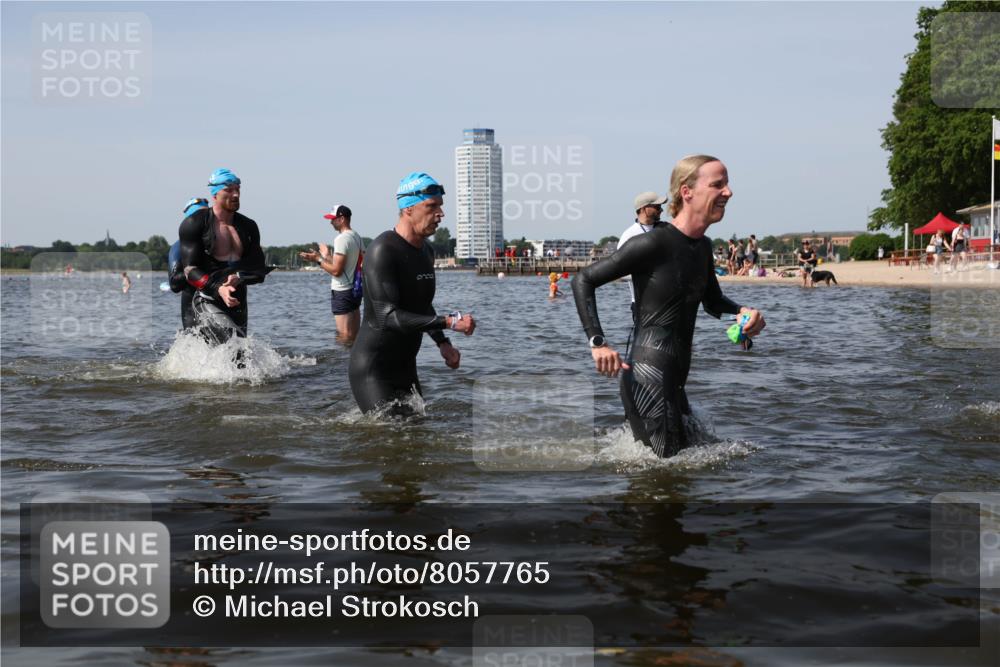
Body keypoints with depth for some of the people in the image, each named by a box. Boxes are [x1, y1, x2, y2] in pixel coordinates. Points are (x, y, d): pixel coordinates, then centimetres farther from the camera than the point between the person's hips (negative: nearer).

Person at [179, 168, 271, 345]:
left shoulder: (248, 226, 12)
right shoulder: (195, 224, -3)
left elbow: (260, 270, 8)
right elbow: (190, 270, -9)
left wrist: (239, 277, -14)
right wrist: (218, 289, -26)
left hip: (238, 303, 6)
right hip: (207, 302, -6)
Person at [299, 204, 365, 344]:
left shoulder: (341, 239, -16)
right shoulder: (357, 237, 11)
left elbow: (336, 270, -20)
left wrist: (318, 259, -9)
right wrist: (328, 256, 24)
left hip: (342, 292, -9)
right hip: (355, 289, 9)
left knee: (345, 337, -7)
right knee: (355, 336, 11)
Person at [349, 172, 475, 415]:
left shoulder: (427, 251, 10)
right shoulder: (383, 251, -19)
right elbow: (388, 317, -28)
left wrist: (442, 343, 10)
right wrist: (449, 322, -32)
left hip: (405, 366, 9)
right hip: (372, 369, -9)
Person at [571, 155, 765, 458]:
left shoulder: (703, 247, 11)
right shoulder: (654, 244, -14)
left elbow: (713, 302, 27)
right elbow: (583, 280, -11)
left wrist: (742, 312, 4)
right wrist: (597, 343, -22)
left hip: (674, 381, 9)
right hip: (649, 378, -9)